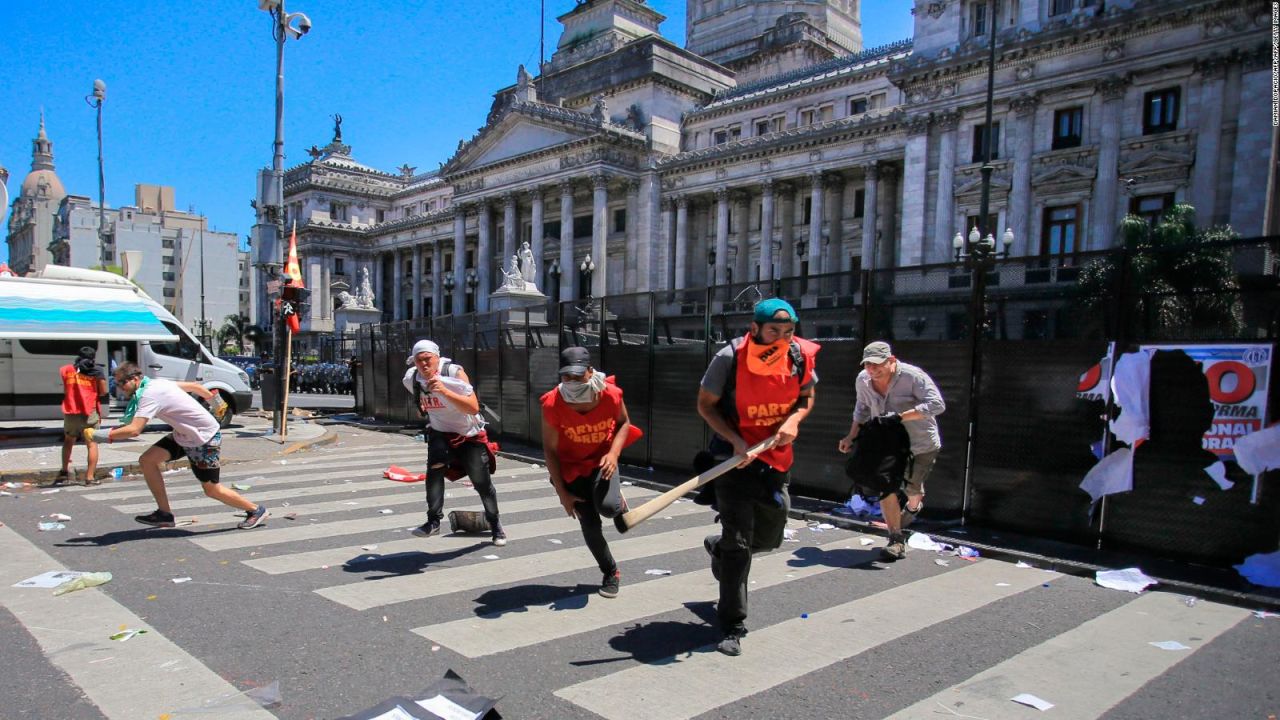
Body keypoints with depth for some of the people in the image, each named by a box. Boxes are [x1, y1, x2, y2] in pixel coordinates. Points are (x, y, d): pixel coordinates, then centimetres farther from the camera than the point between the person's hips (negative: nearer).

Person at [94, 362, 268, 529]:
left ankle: (256, 511, 17)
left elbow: (134, 430, -33)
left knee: (211, 489, 0)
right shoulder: (156, 383, 3)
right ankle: (164, 514, 5)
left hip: (204, 437, -9)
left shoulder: (150, 394, -23)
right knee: (147, 460, -3)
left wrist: (105, 435, -24)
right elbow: (193, 386, 15)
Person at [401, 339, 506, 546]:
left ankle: (494, 524, 24)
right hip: (440, 433, 3)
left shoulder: (454, 372, -26)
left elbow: (474, 408, -39)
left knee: (482, 482, 3)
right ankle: (434, 521, -16)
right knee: (435, 467, -25)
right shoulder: (411, 379, -10)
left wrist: (444, 390, -46)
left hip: (470, 435, -3)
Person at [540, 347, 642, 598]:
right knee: (590, 525, -3)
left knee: (607, 506, -26)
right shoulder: (552, 404, -24)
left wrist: (613, 453, -17)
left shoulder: (611, 395, -22)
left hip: (602, 461, 0)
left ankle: (619, 505, 14)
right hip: (572, 467, 0)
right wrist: (562, 492, -10)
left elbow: (624, 423, 1)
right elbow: (550, 450, -12)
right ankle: (611, 573, 24)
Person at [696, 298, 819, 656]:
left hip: (778, 456, 5)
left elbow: (806, 396, 10)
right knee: (738, 543, -6)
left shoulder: (801, 355, -8)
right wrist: (735, 441, -21)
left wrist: (794, 419, -12)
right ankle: (732, 627, 8)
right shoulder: (730, 358, -19)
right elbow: (705, 404, -9)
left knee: (769, 538, 16)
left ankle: (718, 546, 49)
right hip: (737, 456, -5)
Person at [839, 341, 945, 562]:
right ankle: (896, 540, 3)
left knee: (912, 488, 9)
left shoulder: (912, 376, -25)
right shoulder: (863, 380, -7)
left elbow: (937, 404, -30)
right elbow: (862, 409, 11)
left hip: (921, 444, -4)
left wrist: (901, 416, -38)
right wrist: (851, 436, 2)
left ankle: (913, 506, 48)